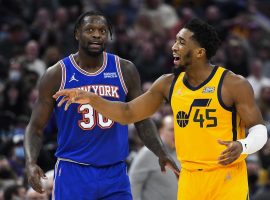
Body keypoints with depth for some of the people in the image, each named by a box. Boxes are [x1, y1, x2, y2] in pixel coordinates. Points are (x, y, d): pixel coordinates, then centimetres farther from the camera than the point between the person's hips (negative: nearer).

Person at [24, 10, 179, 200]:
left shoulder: (125, 70, 2)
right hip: (72, 173, -2)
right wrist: (31, 162, -19)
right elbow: (36, 127, 0)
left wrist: (162, 153, -8)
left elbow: (142, 120, 9)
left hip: (115, 173, 2)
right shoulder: (57, 74, -4)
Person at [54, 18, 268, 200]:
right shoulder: (168, 84, 5)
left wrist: (242, 146, -30)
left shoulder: (234, 84, -11)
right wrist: (92, 99, -1)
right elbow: (128, 113, 12)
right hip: (189, 179, 6)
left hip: (227, 178, -6)